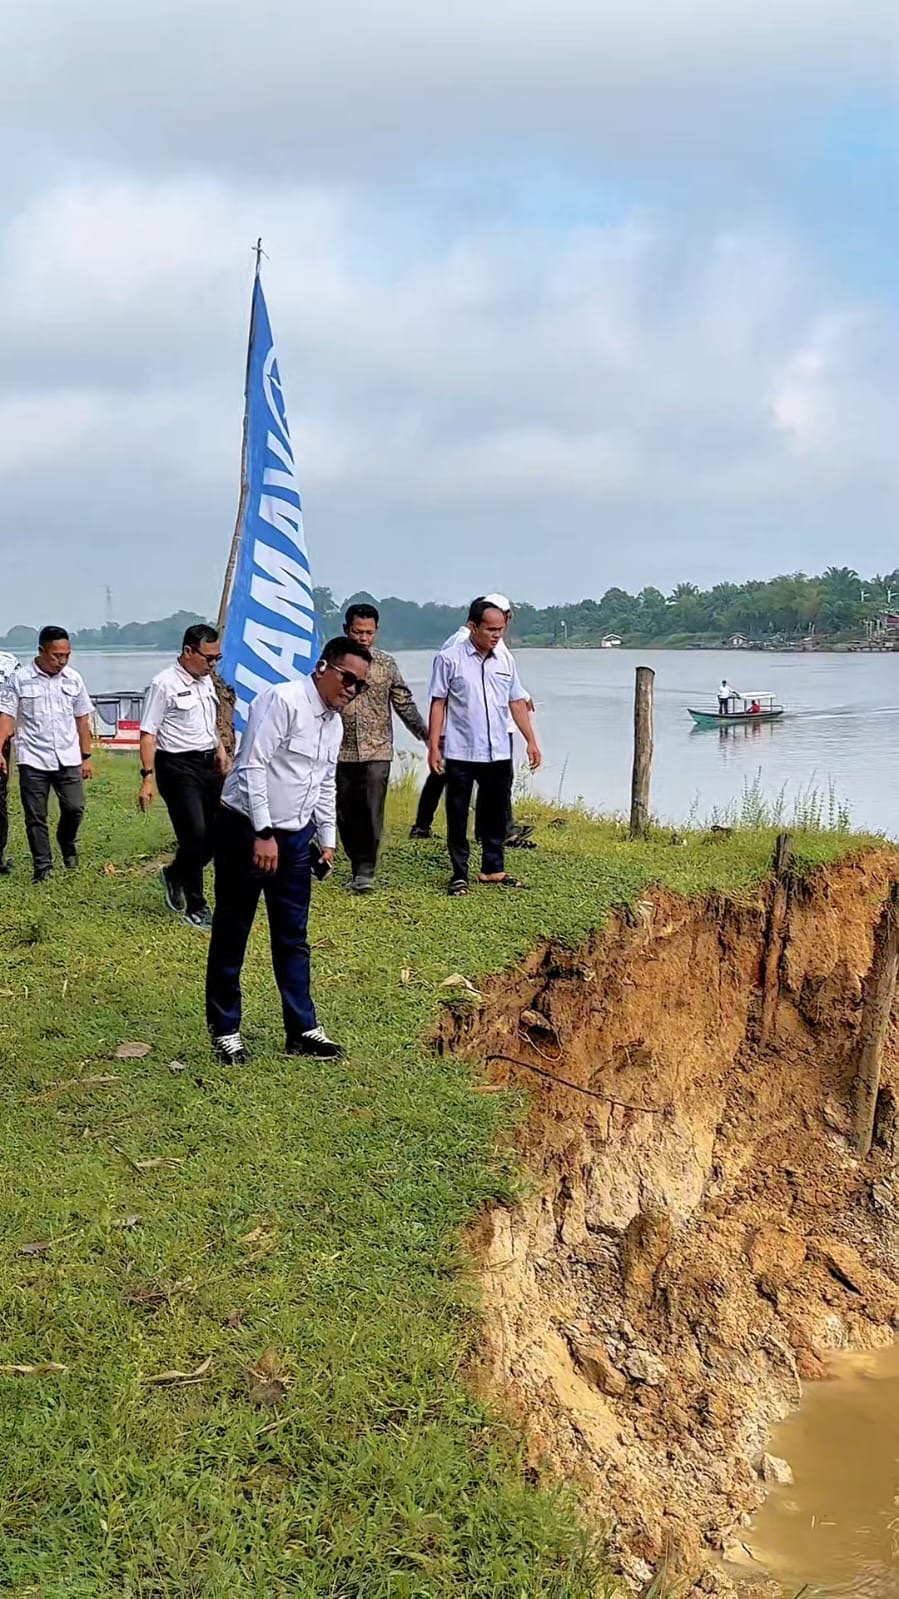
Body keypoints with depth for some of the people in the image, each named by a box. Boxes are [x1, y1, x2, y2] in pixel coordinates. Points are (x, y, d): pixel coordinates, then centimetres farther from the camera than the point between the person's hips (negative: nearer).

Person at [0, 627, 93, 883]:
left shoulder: (73, 679, 6)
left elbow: (82, 720, 12)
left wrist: (86, 757, 11)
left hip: (68, 758, 2)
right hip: (33, 759, -2)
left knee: (74, 807, -6)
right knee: (35, 817, 4)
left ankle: (67, 842, 25)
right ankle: (43, 868, 15)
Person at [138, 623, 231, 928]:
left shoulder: (206, 681, 12)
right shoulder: (164, 684, -12)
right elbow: (148, 734, -13)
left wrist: (220, 750, 13)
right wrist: (147, 779, -18)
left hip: (208, 764, 8)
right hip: (177, 766, -8)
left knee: (216, 834, 7)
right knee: (194, 835, -10)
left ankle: (175, 876, 33)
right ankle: (196, 907, 5)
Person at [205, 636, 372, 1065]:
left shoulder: (334, 723, 12)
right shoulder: (282, 700, -15)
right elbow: (252, 766, -20)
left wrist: (328, 839, 16)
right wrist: (262, 834, -22)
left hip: (295, 836, 8)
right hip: (246, 829, -8)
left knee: (293, 937, 13)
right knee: (231, 933, 5)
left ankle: (302, 1029, 21)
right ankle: (224, 1029, 17)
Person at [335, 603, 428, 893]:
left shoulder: (386, 664, 6)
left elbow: (404, 704, 11)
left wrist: (426, 734, 6)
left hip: (377, 751, -1)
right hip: (341, 751, 1)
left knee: (371, 813, -8)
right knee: (345, 814, 6)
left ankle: (365, 871, -2)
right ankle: (358, 865, 20)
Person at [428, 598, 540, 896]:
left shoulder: (505, 660, 8)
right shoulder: (449, 659, -6)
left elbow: (517, 702, 13)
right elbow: (438, 703, -5)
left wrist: (531, 741, 8)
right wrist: (433, 746, -10)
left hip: (498, 753, 5)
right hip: (460, 753, -4)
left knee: (495, 814, 12)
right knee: (458, 817, 4)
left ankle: (493, 869, 24)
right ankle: (460, 874, 13)